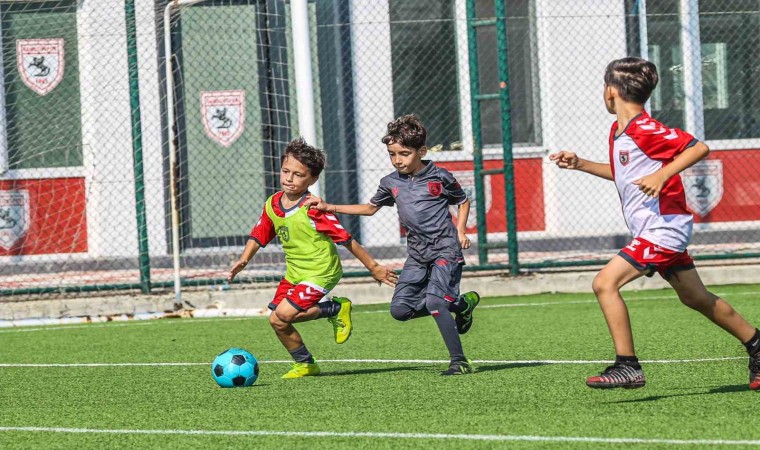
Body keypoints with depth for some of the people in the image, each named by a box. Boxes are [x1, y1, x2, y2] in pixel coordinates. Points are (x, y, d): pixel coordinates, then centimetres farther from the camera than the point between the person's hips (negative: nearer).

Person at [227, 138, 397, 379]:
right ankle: (305, 365, 20)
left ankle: (336, 309, 0)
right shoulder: (273, 204, 0)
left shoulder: (313, 209, -21)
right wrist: (243, 260, -3)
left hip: (320, 272, -7)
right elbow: (259, 235, 13)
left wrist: (373, 267, -13)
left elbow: (345, 239, -17)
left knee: (284, 313, -20)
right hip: (294, 273, 7)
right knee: (276, 321, 1)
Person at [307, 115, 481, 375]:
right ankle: (460, 303, 15)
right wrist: (330, 208, 15)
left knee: (434, 301, -24)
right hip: (417, 253, 6)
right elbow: (370, 208, 22)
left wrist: (460, 231, -5)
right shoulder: (391, 183, 7)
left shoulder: (439, 177, -6)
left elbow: (463, 202, 9)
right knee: (400, 309, -4)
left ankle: (459, 361, -16)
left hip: (446, 249, -6)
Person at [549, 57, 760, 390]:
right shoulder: (618, 132, 12)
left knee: (605, 283, -17)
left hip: (662, 227, -10)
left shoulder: (644, 130, -17)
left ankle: (628, 366, -17)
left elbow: (699, 148, -21)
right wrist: (580, 164, 23)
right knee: (696, 298, 18)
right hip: (654, 231, 10)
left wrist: (662, 175, -30)